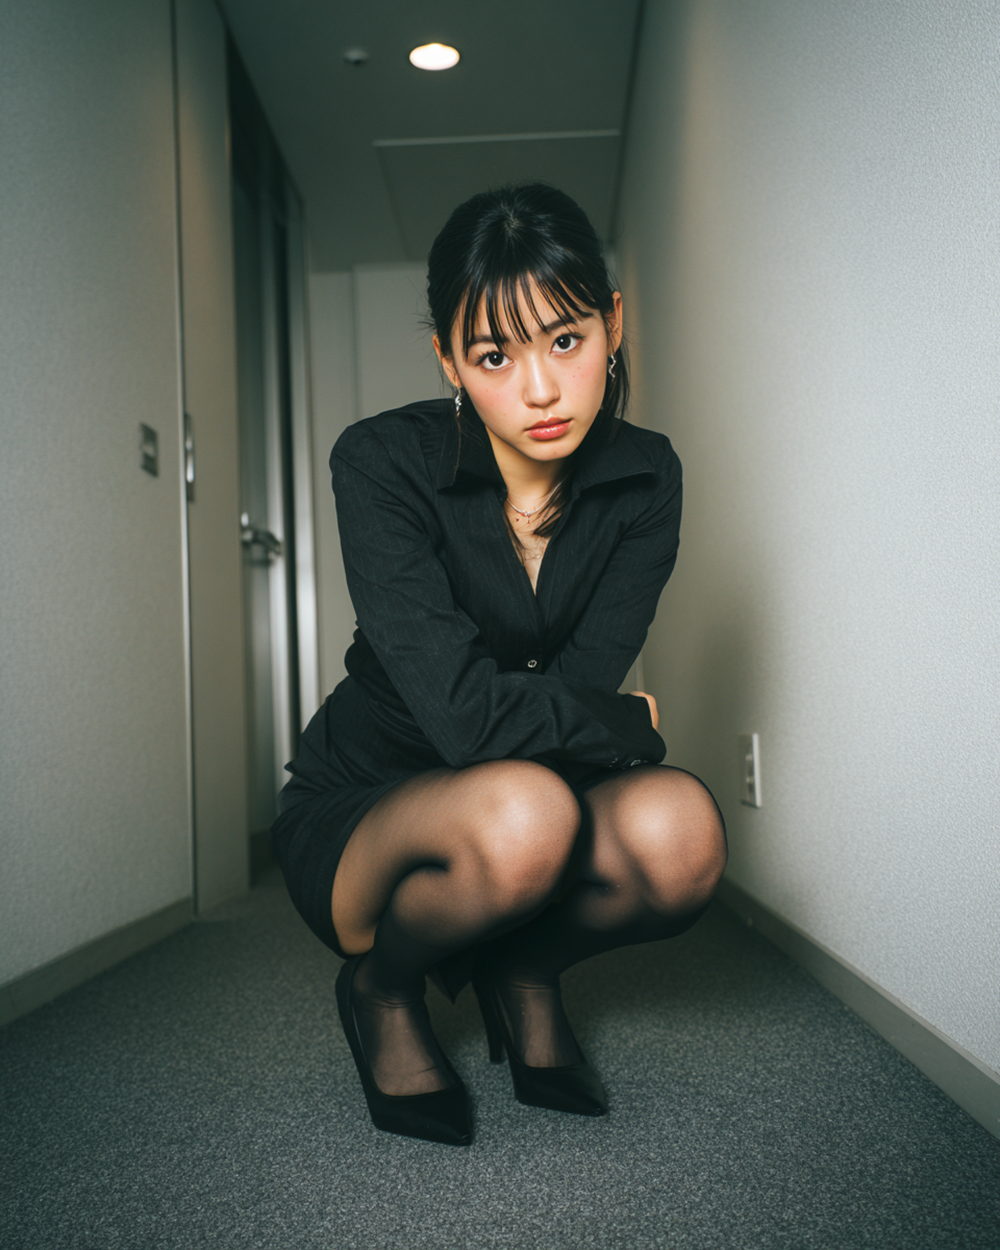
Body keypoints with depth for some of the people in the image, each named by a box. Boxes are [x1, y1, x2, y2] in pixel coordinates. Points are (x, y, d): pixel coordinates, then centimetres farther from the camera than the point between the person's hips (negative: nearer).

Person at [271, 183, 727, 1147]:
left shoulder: (645, 482, -7)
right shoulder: (384, 463, -20)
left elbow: (581, 685, -13)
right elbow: (463, 712, -29)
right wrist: (633, 725, -17)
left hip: (535, 798, 3)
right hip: (357, 812, -3)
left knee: (677, 830, -29)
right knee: (522, 812, -37)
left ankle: (522, 972, 5)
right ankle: (382, 987, -1)